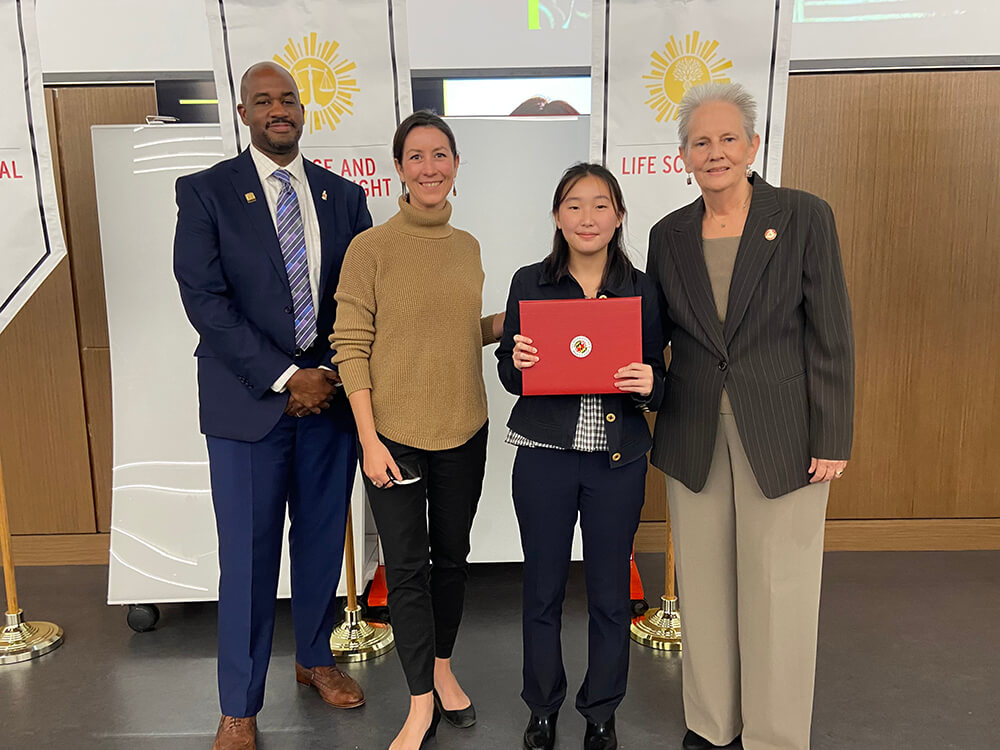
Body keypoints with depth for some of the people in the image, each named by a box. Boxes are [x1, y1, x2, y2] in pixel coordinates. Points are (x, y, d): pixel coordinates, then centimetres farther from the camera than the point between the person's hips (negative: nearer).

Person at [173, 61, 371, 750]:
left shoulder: (344, 196, 9)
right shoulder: (205, 193, -1)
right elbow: (205, 299, -10)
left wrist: (332, 374, -6)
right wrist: (285, 378, -14)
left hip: (331, 392, 3)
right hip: (248, 400, -3)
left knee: (323, 539, 15)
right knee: (248, 555, 5)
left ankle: (315, 657, 39)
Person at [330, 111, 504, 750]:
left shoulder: (468, 246, 6)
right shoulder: (371, 248, -9)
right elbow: (351, 346, -10)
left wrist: (512, 321, -1)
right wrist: (369, 440, -14)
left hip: (463, 430, 4)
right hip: (395, 433, -4)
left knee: (451, 554, 16)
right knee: (406, 565, 5)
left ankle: (443, 668, 38)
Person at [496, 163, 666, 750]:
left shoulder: (642, 289, 2)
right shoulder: (530, 283, 1)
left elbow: (659, 381, 6)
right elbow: (508, 375, 6)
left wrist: (649, 384, -16)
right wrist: (517, 362, -15)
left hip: (619, 459, 1)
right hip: (545, 455, 0)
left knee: (610, 592, 11)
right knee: (543, 589, 11)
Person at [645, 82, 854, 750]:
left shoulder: (805, 217, -5)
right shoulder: (669, 235, 6)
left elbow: (831, 336, -6)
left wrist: (833, 439, -9)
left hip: (782, 436, -3)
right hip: (694, 436, 4)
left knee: (779, 590, 6)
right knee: (704, 586, 13)